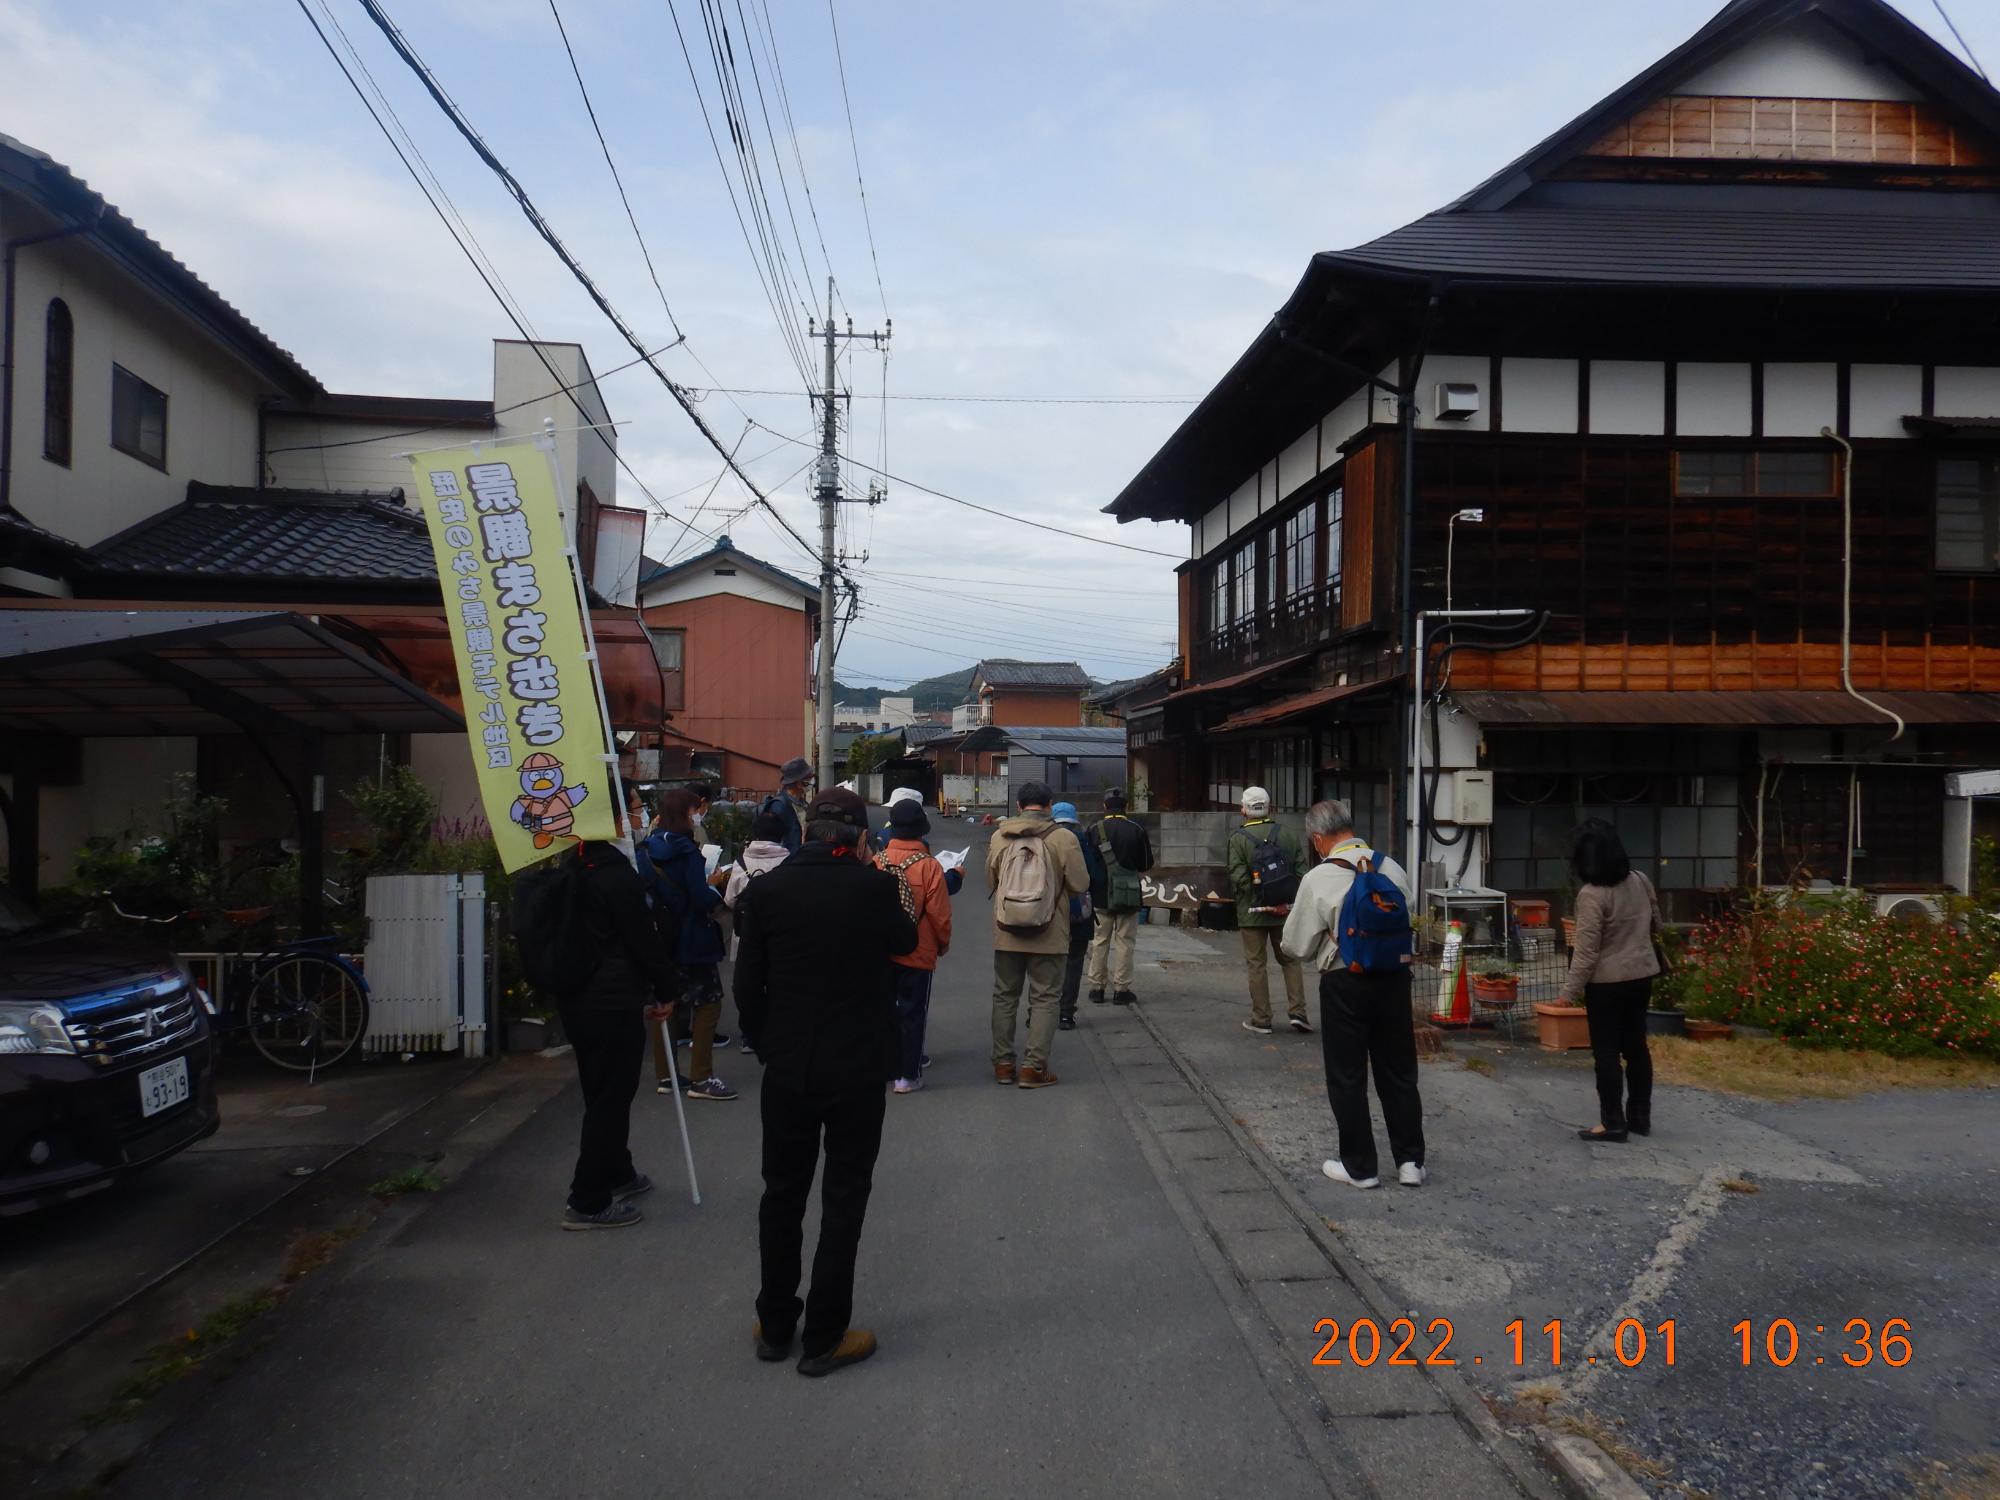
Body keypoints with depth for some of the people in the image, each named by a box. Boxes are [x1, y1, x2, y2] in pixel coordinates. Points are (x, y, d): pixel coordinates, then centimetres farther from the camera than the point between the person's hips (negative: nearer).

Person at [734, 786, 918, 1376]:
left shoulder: (765, 890, -8)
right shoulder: (874, 887, -13)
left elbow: (747, 988, -4)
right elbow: (905, 942, 8)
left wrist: (770, 1048, 10)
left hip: (787, 1069, 2)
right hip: (859, 1069, -2)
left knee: (782, 1195, 17)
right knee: (843, 1200, 9)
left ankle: (775, 1327, 28)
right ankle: (824, 1338, 16)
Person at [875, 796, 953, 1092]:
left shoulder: (876, 862, -7)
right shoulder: (929, 866, -16)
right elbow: (940, 915, -10)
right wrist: (944, 943, 8)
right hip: (918, 955, -3)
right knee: (912, 1013, 6)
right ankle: (907, 1075, 10)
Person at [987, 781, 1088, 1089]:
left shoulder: (999, 837, -3)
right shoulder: (1064, 838, -11)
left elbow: (990, 882, 8)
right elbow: (1080, 885, -8)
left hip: (1006, 934, 3)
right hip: (1049, 936, -3)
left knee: (1004, 996, 15)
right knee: (1045, 999, 7)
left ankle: (1003, 1063, 21)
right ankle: (1033, 1067, 5)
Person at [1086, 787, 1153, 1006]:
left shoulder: (1095, 831, -5)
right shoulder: (1137, 831, -4)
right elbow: (1146, 865, 2)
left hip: (1101, 895, 1)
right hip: (1129, 896, -1)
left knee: (1100, 941, 10)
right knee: (1124, 941, 5)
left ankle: (1096, 987, 12)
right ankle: (1121, 989, 4)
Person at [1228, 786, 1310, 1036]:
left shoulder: (1238, 838, -8)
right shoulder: (1288, 834, 2)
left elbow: (1238, 877, -16)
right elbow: (1301, 871, -1)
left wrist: (1258, 898, -10)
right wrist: (1290, 901, 0)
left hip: (1252, 912, -3)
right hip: (1285, 911, 3)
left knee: (1256, 964, 5)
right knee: (1290, 960, 15)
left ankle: (1261, 1020, 8)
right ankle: (1297, 1011, 6)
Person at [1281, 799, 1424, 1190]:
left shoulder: (1318, 879, -13)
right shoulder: (1393, 869, -1)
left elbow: (1298, 945, -6)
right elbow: (1406, 922, 11)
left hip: (1345, 982, -4)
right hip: (1394, 976, 4)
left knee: (1347, 1077, 9)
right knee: (1398, 1071, 15)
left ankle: (1359, 1167, 16)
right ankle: (1410, 1161, 20)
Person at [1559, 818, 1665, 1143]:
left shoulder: (1591, 894, -20)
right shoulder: (1640, 881, 1)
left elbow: (1586, 951, -20)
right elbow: (1657, 926, 15)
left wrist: (1570, 989, -14)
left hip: (1607, 982, -7)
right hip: (1641, 975, 7)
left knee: (1606, 1052, 2)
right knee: (1636, 1045, 16)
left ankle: (1613, 1123, 6)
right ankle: (1640, 1117, 24)